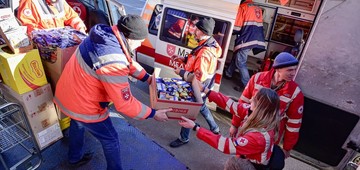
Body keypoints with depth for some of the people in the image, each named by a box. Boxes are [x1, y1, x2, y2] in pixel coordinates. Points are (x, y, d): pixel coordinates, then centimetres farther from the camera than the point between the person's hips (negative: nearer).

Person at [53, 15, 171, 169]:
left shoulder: (105, 35, -7)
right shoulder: (113, 63, -35)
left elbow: (127, 61, 7)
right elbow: (125, 104, -28)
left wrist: (147, 77, 7)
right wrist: (153, 114, -17)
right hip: (83, 106, -9)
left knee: (77, 125, 34)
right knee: (110, 140, 13)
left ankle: (75, 157, 61)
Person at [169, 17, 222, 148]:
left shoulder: (205, 52, -33)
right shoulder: (210, 45, -1)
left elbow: (198, 77, -34)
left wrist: (181, 72, -23)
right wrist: (183, 59, 3)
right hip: (203, 87, 10)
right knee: (201, 107, 30)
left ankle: (184, 138, 31)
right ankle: (214, 128, 48)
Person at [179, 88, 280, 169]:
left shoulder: (259, 137, -36)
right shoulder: (255, 113, -17)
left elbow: (226, 145, -33)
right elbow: (231, 104, -10)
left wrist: (195, 127, -33)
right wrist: (205, 90, -10)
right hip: (246, 157, 5)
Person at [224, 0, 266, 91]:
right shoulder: (258, 8, 17)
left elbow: (237, 28, -10)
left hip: (246, 39, -8)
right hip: (256, 39, 8)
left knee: (240, 63, -1)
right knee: (236, 57, 22)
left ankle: (247, 85, -1)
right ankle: (228, 74, 36)